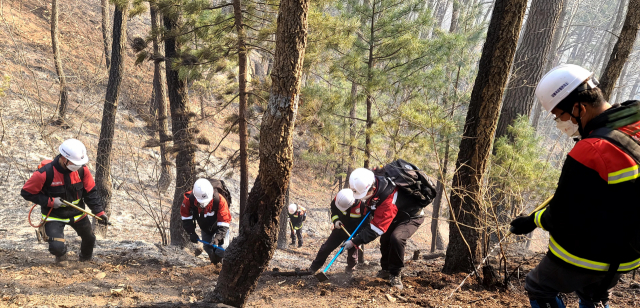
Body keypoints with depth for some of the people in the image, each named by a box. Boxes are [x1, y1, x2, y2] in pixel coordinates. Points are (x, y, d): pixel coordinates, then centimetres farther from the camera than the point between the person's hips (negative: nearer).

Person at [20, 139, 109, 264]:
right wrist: (50, 201, -23)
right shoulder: (45, 173, -25)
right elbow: (26, 192, -15)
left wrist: (99, 212, -9)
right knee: (57, 247, -19)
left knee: (89, 239, 18)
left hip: (77, 213, 4)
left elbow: (91, 192, -3)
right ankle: (61, 255, 22)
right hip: (54, 216, -4)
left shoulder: (82, 170, -13)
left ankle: (85, 257, 54)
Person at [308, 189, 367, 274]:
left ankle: (351, 267, 41)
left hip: (353, 232, -2)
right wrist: (335, 220, -13)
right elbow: (333, 210, 2)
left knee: (352, 251, 10)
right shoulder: (338, 198, -20)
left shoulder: (361, 205, -30)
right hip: (340, 228, 3)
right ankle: (313, 268, 14)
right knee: (326, 248, 2)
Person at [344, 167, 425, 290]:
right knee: (385, 238, 10)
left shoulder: (388, 201, -41)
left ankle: (395, 275, -13)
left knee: (396, 238, -30)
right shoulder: (375, 183, -18)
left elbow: (376, 228, -36)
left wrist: (354, 242, -32)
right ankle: (386, 269, 32)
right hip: (397, 215, 9)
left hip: (412, 217, -9)